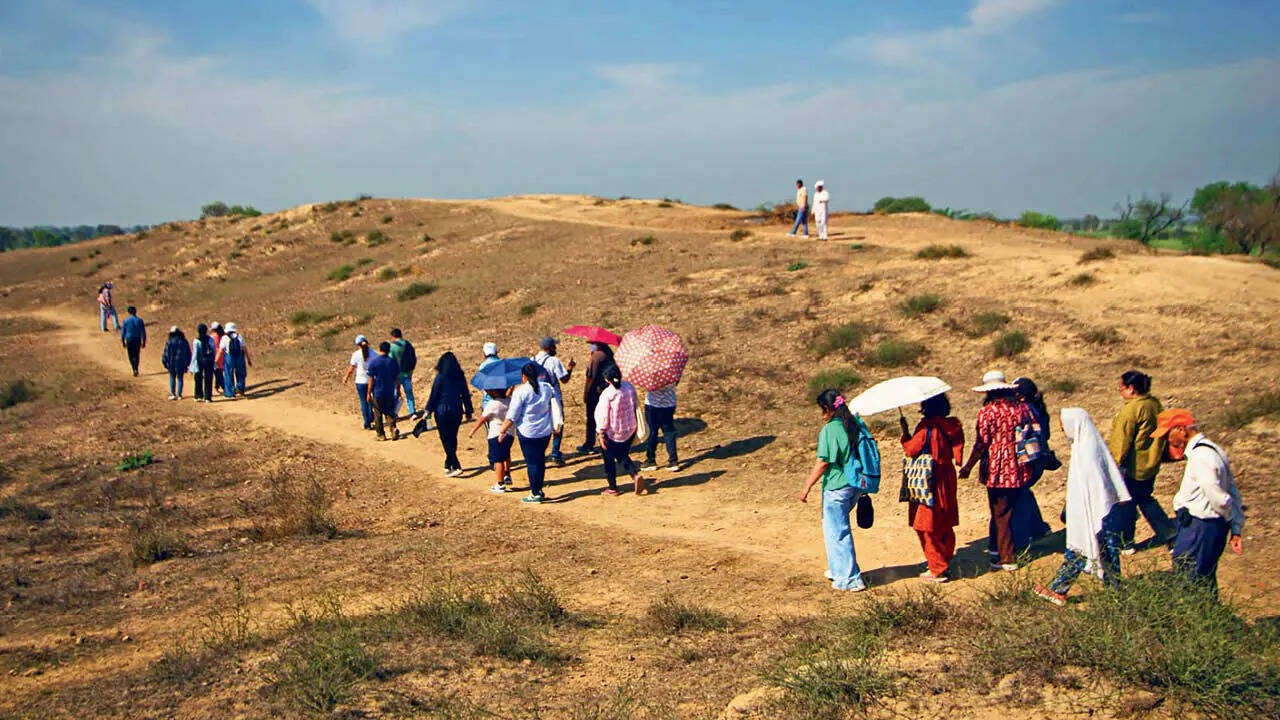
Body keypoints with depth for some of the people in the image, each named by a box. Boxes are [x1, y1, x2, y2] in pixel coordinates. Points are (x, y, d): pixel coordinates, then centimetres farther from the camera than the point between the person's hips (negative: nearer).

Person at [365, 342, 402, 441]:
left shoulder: (373, 362, -9)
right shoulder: (392, 362, -1)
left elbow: (371, 379, -8)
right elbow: (397, 378, 3)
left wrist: (369, 393, -2)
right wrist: (398, 391, 13)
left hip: (377, 393, -2)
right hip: (390, 392, 2)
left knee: (378, 414, 9)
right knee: (389, 412, 13)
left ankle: (381, 435, 13)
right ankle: (393, 428, -11)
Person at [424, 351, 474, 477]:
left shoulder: (440, 377, -11)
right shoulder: (460, 377, 2)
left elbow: (434, 395, -8)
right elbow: (466, 395, 7)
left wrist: (428, 410, 1)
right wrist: (468, 412, 15)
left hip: (442, 411, -5)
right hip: (457, 412, 5)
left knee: (446, 440, 0)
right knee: (453, 438, 17)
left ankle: (457, 466, -11)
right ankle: (448, 465, 27)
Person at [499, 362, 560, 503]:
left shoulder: (520, 391, -15)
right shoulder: (547, 387, 2)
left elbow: (512, 416, -12)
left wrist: (502, 431, -3)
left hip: (528, 433, -5)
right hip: (545, 431, 5)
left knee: (532, 463, 2)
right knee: (541, 460, 16)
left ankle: (535, 494, 6)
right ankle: (539, 490, 23)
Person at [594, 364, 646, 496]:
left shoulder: (607, 394, -21)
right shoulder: (630, 387, -6)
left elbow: (603, 417, -17)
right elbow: (636, 405, 6)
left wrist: (601, 436, -10)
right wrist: (634, 424, 20)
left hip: (612, 433, -5)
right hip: (630, 430, 5)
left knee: (609, 459, 12)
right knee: (623, 455, 21)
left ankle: (613, 488, 19)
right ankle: (635, 474, -2)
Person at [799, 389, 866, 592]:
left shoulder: (829, 429, -17)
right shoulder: (854, 425, 6)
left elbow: (823, 462, -18)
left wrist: (807, 486, -11)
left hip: (836, 487, -8)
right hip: (855, 486, 8)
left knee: (837, 532, 1)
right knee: (836, 528, 23)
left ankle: (851, 579, 4)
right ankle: (838, 570, 31)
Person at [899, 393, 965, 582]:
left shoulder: (926, 427, -18)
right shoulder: (950, 426, 4)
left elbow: (911, 449, -13)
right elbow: (954, 453, 11)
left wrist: (905, 431, -1)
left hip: (929, 483, -8)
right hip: (947, 479, 8)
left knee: (928, 527, 1)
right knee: (945, 525, 17)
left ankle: (938, 570, 3)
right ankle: (945, 562, 26)